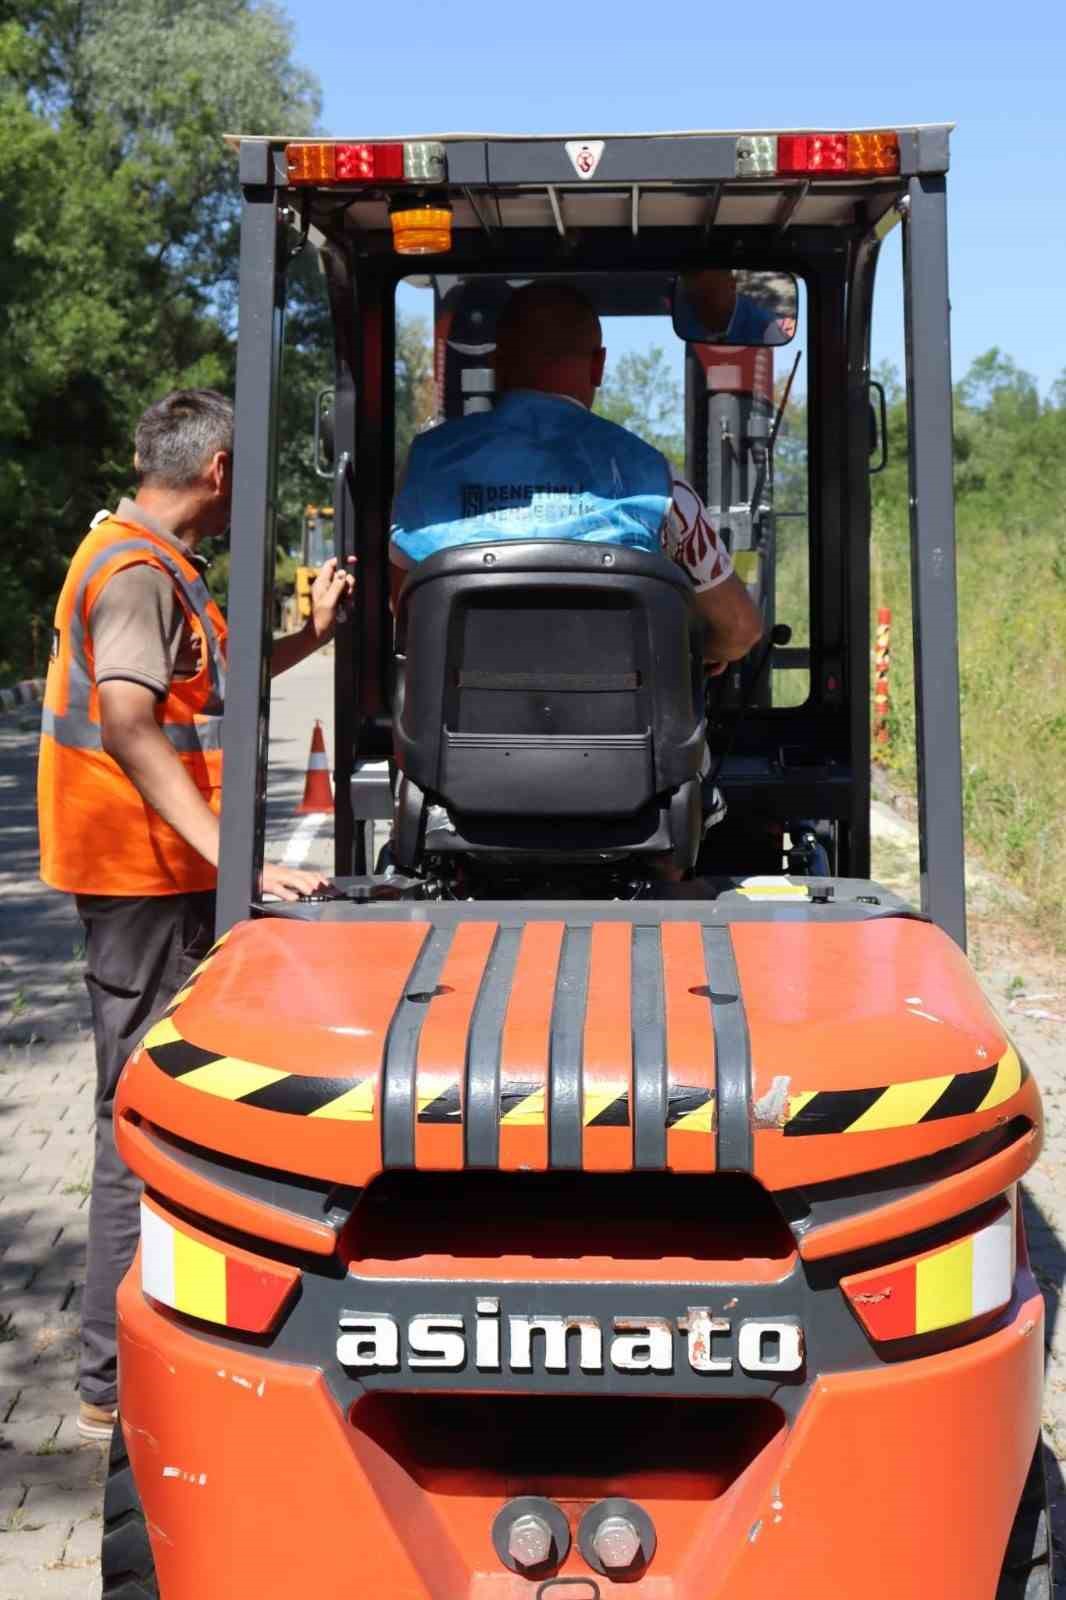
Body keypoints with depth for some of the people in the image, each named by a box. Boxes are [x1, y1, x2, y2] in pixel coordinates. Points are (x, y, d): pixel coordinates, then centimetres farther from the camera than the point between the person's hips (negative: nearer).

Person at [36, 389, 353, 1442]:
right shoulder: (142, 571, -16)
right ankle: (118, 1383, 4)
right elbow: (127, 725, -29)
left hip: (156, 878, 11)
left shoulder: (145, 560, 17)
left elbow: (200, 690, 28)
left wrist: (310, 637, 25)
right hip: (145, 879, -11)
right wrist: (230, 856, -35)